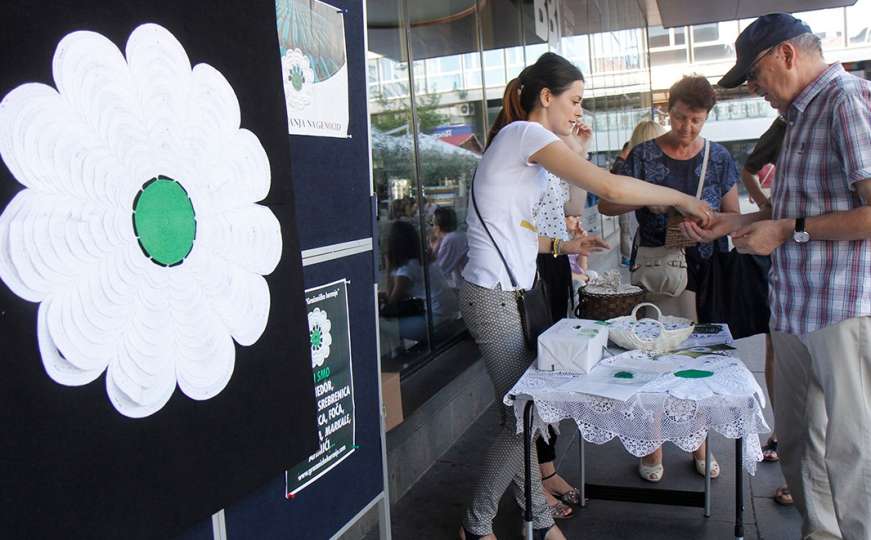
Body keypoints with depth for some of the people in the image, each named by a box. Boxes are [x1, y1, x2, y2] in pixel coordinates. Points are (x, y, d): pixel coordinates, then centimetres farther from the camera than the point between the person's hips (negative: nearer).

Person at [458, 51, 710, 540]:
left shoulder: (522, 142, 19)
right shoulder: (525, 133, -12)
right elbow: (609, 187, -19)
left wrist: (561, 245, 13)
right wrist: (683, 199, -8)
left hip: (507, 294, 10)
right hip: (494, 298, -10)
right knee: (525, 416, -2)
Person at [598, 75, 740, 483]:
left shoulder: (719, 158, 7)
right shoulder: (644, 155, 0)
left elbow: (733, 216, 8)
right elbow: (606, 205, -3)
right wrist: (645, 200, -20)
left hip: (707, 272, 3)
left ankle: (700, 445, 27)